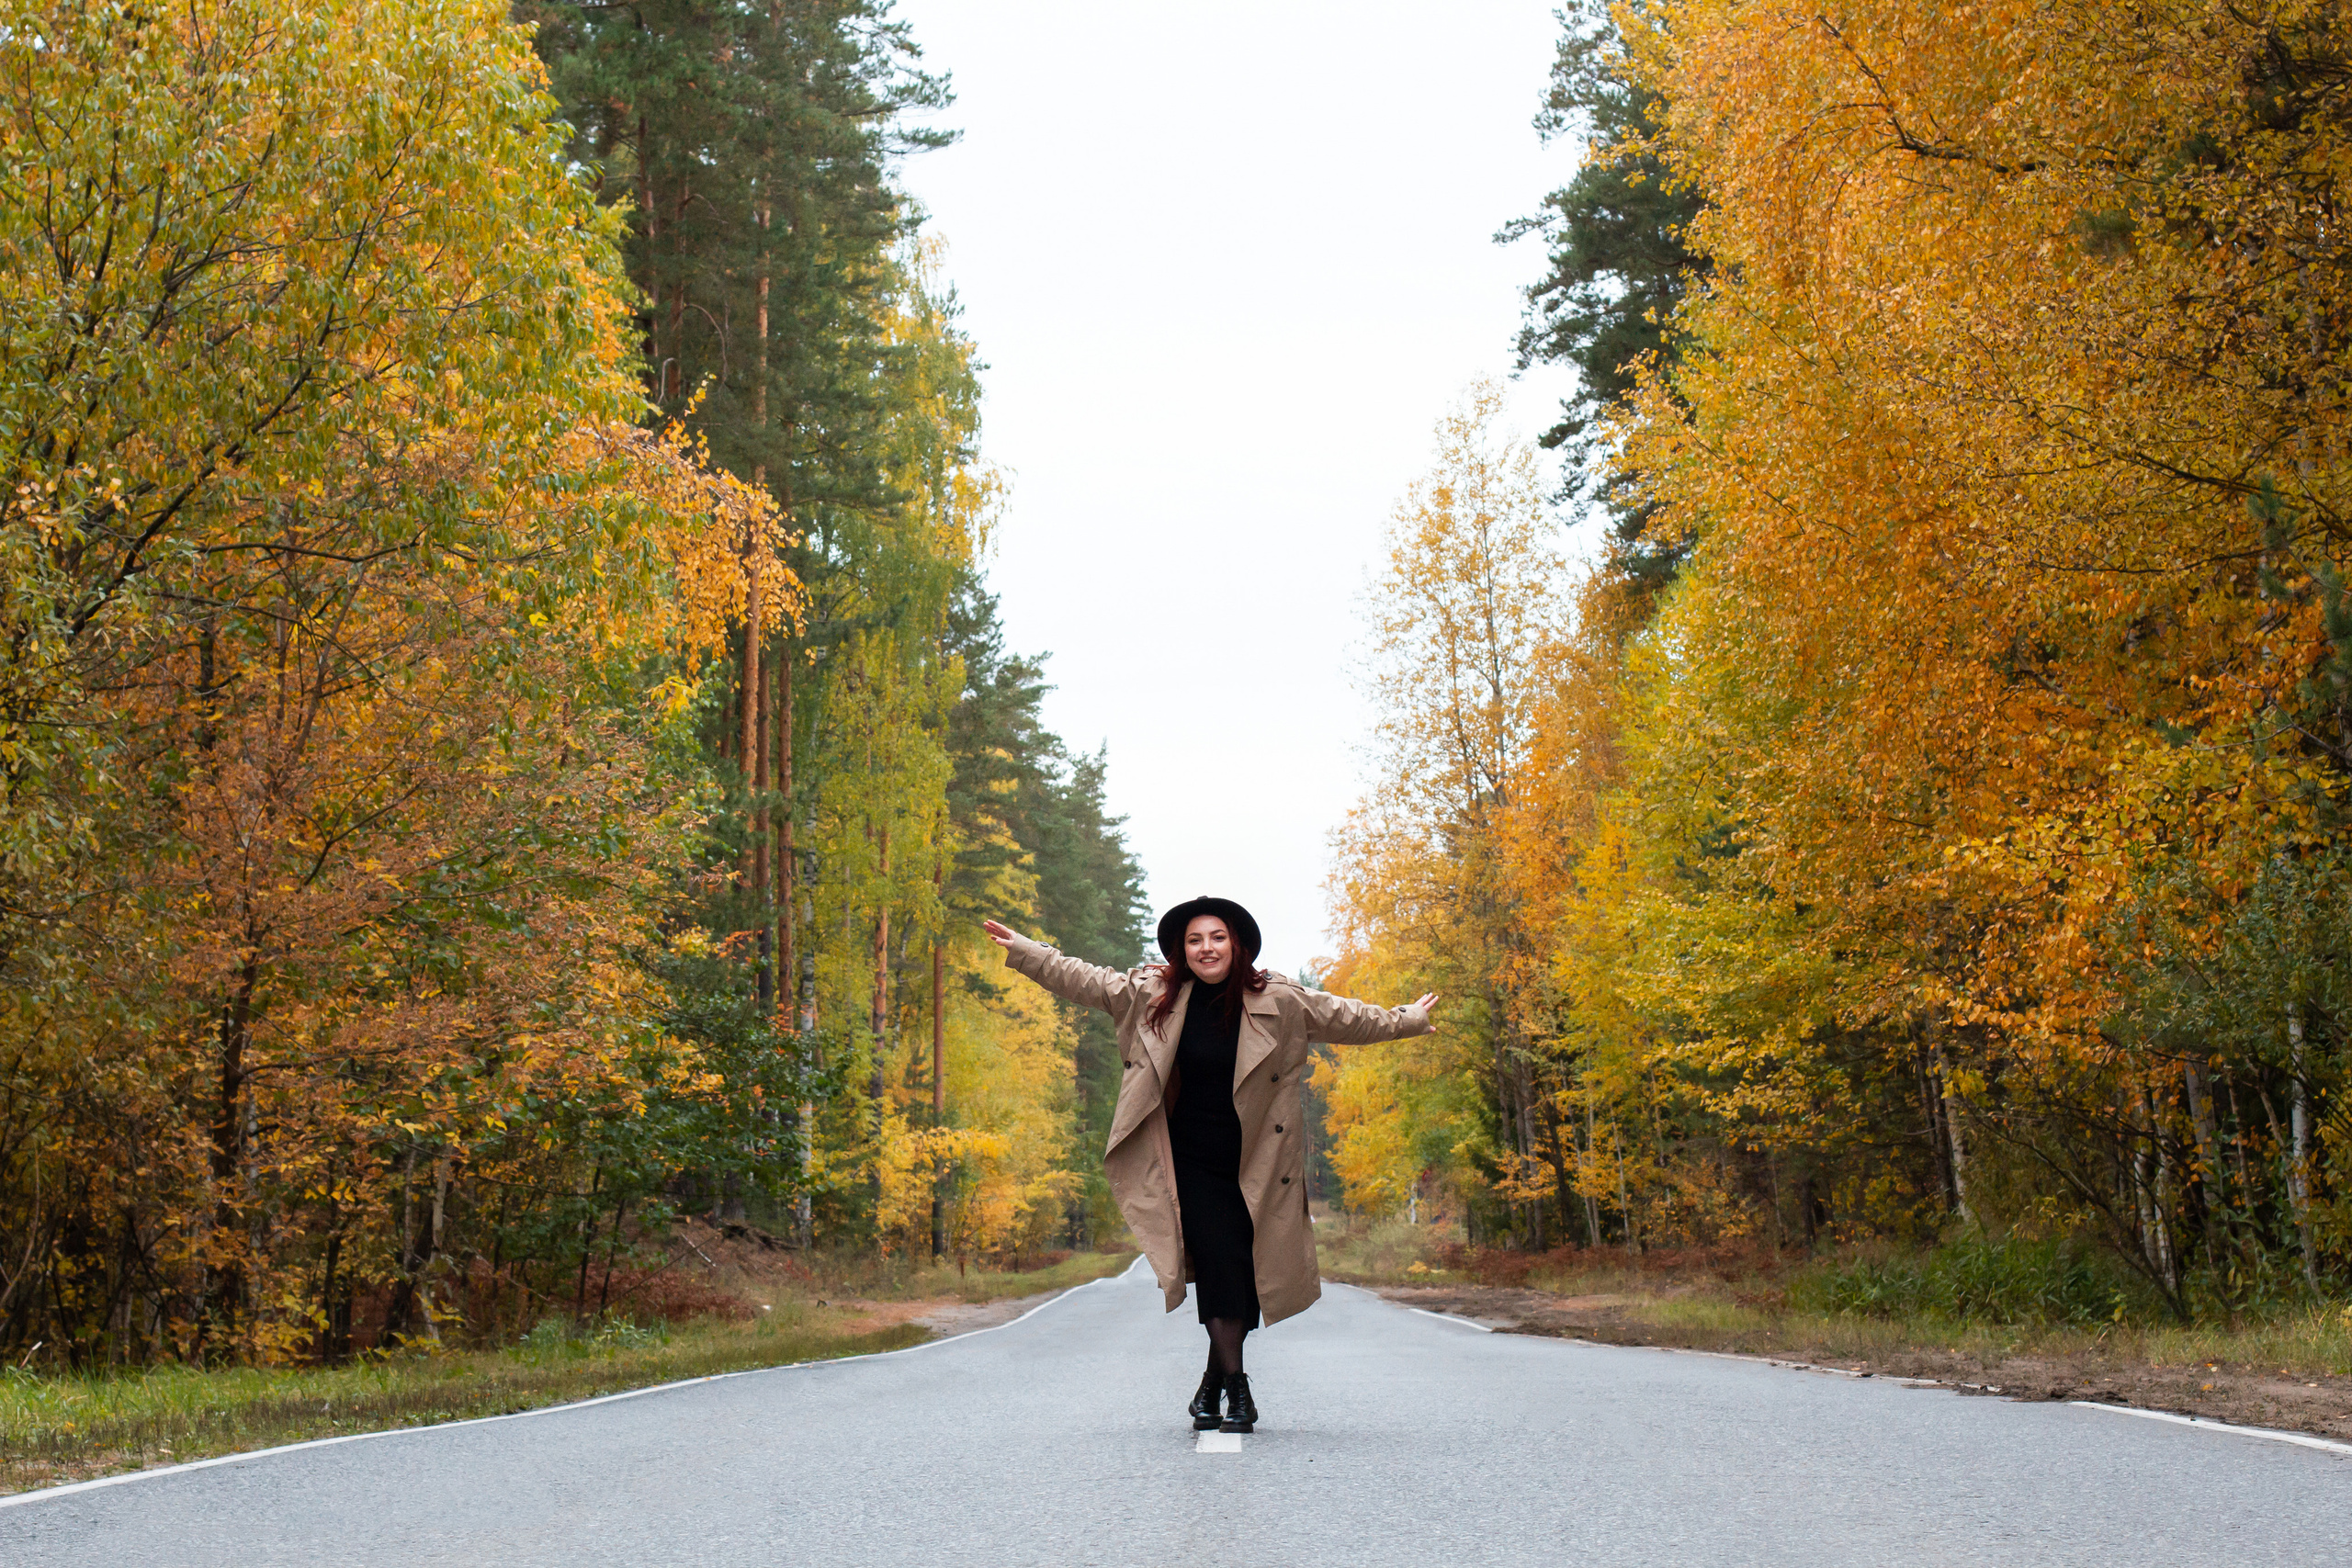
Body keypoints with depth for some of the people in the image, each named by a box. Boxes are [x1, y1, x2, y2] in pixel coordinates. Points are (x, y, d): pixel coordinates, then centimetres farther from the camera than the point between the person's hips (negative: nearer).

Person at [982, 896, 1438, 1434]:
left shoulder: (1281, 1002, -2)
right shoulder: (1151, 996, -1)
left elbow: (1345, 1018, 11)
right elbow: (1084, 981, 8)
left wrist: (1405, 1020, 16)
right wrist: (1023, 950, 8)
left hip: (1255, 1164, 1)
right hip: (1193, 1163, 0)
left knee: (1244, 1270, 0)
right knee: (1218, 1267, -10)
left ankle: (1214, 1381, 17)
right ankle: (1235, 1385, -1)